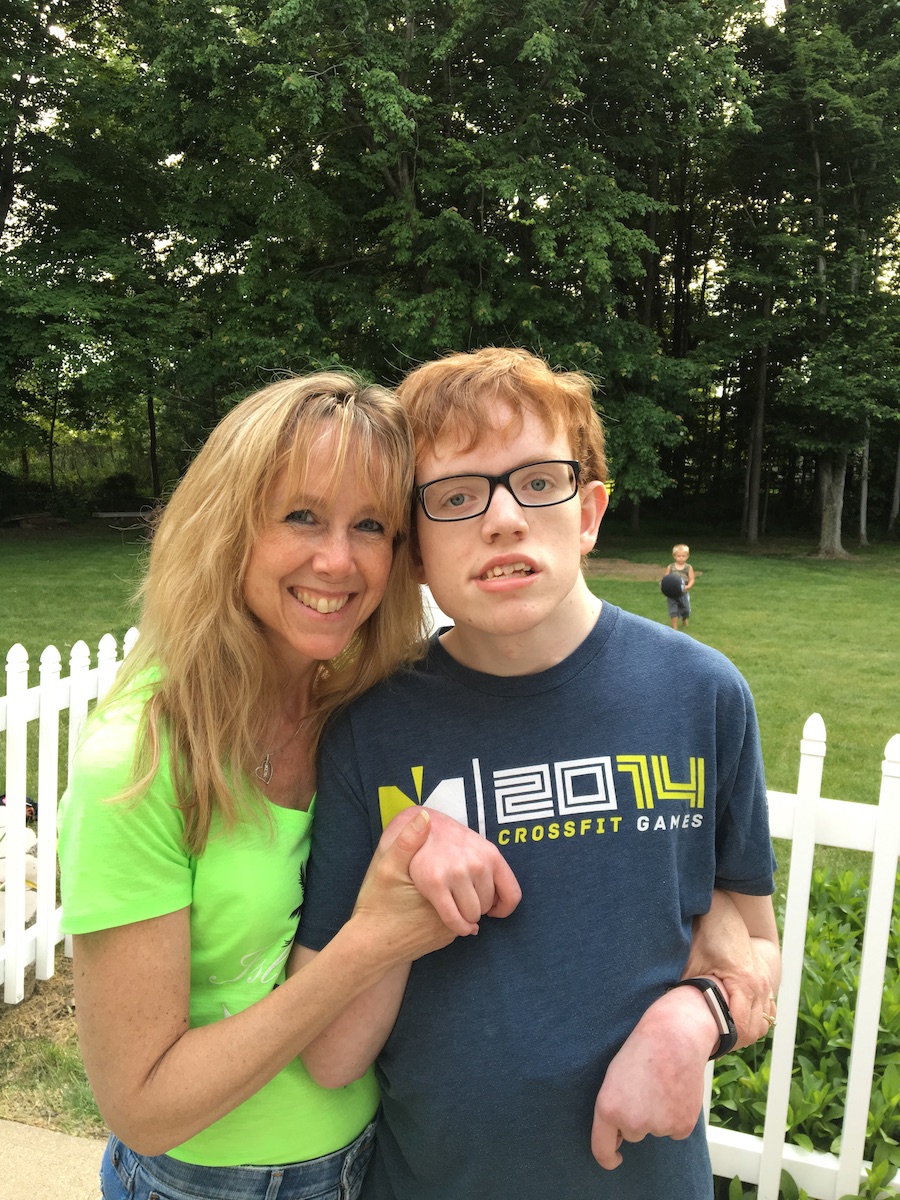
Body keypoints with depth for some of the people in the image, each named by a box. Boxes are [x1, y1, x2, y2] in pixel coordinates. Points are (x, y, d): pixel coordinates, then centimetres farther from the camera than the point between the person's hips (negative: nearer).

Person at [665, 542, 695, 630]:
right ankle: (674, 627, 6)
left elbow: (691, 579, -5)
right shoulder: (670, 567, -1)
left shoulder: (688, 567, -3)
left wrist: (688, 586, -24)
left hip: (683, 593, 1)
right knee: (673, 610, -3)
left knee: (685, 610, 10)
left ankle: (684, 622, 40)